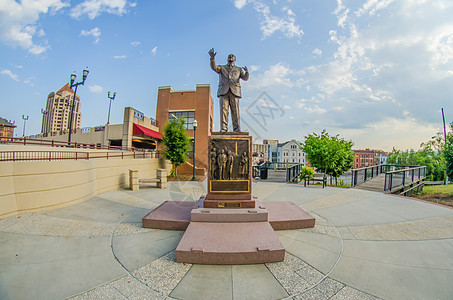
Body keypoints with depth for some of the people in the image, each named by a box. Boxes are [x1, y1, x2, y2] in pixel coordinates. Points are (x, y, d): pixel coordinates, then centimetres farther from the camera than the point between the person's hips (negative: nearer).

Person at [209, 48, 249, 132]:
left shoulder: (239, 69, 25)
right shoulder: (222, 68, 24)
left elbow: (245, 78, 9)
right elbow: (214, 67, 3)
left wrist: (247, 72, -14)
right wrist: (212, 58, -15)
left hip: (234, 91, 0)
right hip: (223, 91, 0)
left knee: (235, 111, -8)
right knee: (223, 110, -10)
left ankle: (237, 130, -9)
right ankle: (223, 129, -12)